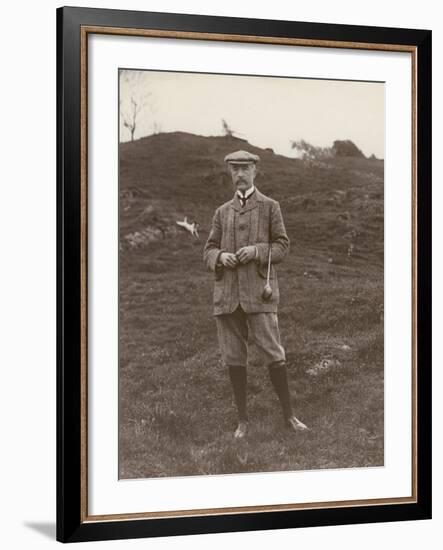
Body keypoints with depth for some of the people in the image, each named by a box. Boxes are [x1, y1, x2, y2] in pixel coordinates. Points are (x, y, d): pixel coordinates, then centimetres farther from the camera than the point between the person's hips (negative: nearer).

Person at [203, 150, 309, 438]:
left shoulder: (270, 206, 7)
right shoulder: (222, 212, 15)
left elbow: (282, 247, 4)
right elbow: (208, 252, 14)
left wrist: (257, 251, -15)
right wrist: (220, 257, -10)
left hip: (258, 291, -3)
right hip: (227, 293, 3)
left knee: (274, 355, -7)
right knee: (234, 359, 4)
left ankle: (289, 414, 8)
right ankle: (243, 420, 14)